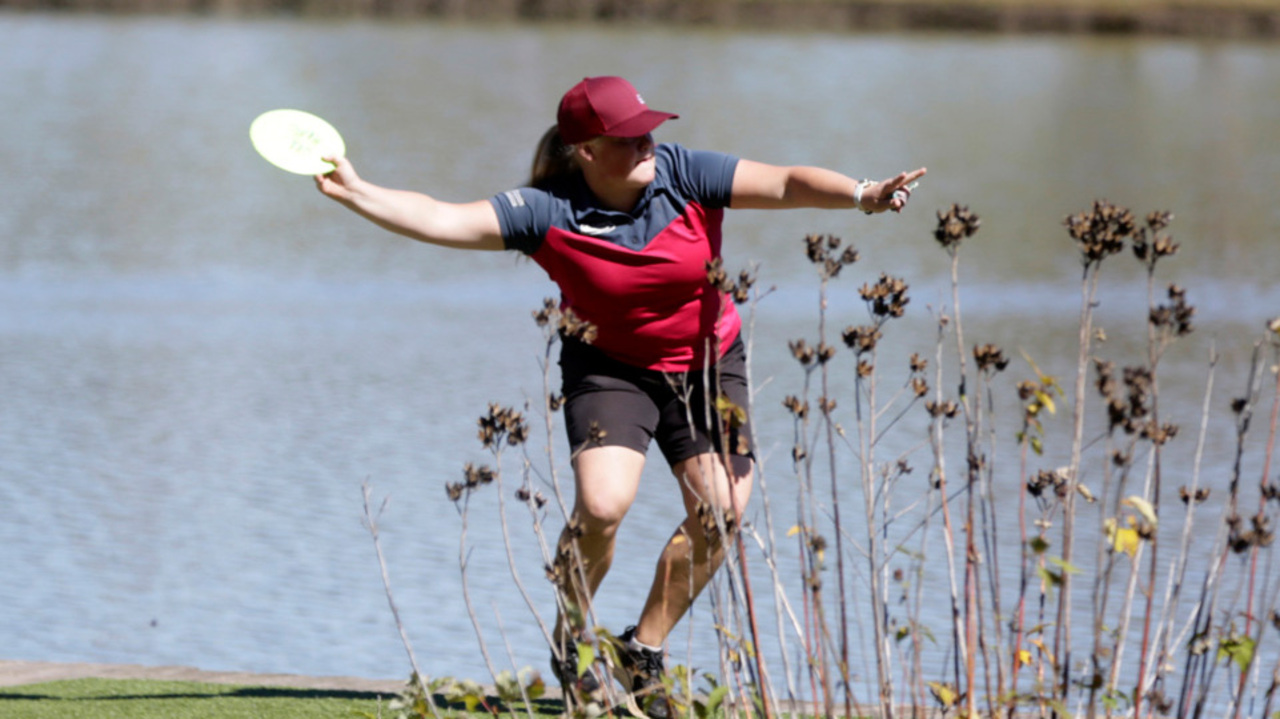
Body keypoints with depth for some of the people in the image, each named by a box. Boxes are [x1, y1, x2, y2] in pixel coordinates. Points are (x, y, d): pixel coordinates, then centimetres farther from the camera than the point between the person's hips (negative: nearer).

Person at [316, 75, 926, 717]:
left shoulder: (684, 176, -17)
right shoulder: (548, 212, -20)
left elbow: (786, 184, -21)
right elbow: (444, 221, -23)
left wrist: (861, 196, -36)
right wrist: (356, 194, -33)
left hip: (708, 362, 3)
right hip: (611, 368, -3)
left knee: (720, 514, -6)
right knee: (600, 506, -23)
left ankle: (643, 651, 14)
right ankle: (570, 643, 5)